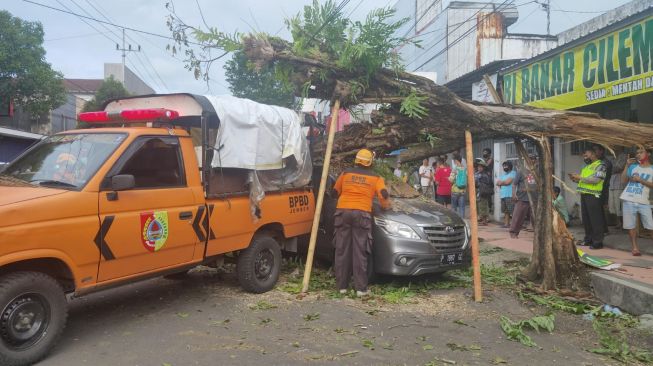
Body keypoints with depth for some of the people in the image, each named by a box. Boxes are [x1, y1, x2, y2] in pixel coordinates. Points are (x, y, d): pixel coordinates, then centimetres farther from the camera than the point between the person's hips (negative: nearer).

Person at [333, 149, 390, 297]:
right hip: (362, 214, -2)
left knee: (342, 250, 7)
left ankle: (342, 286, 10)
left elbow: (335, 192, 23)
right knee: (360, 252, 0)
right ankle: (361, 288, 1)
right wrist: (386, 205, 17)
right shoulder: (375, 178, 9)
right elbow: (383, 195, -4)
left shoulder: (345, 174, 15)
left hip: (342, 211, 2)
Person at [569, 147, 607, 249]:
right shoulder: (586, 167, 20)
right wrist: (575, 179, 7)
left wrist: (580, 177, -16)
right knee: (586, 218, 11)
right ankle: (588, 239, 20)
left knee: (595, 219, -5)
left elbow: (596, 179, -18)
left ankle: (598, 241, -1)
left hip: (593, 196, -8)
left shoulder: (600, 165, -5)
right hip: (584, 195, 8)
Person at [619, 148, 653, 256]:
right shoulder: (633, 167, 13)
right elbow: (623, 180, 6)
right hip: (629, 200, 2)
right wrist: (627, 165, 2)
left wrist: (640, 180, -13)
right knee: (630, 226, 3)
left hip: (644, 202, -2)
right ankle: (635, 247, 11)